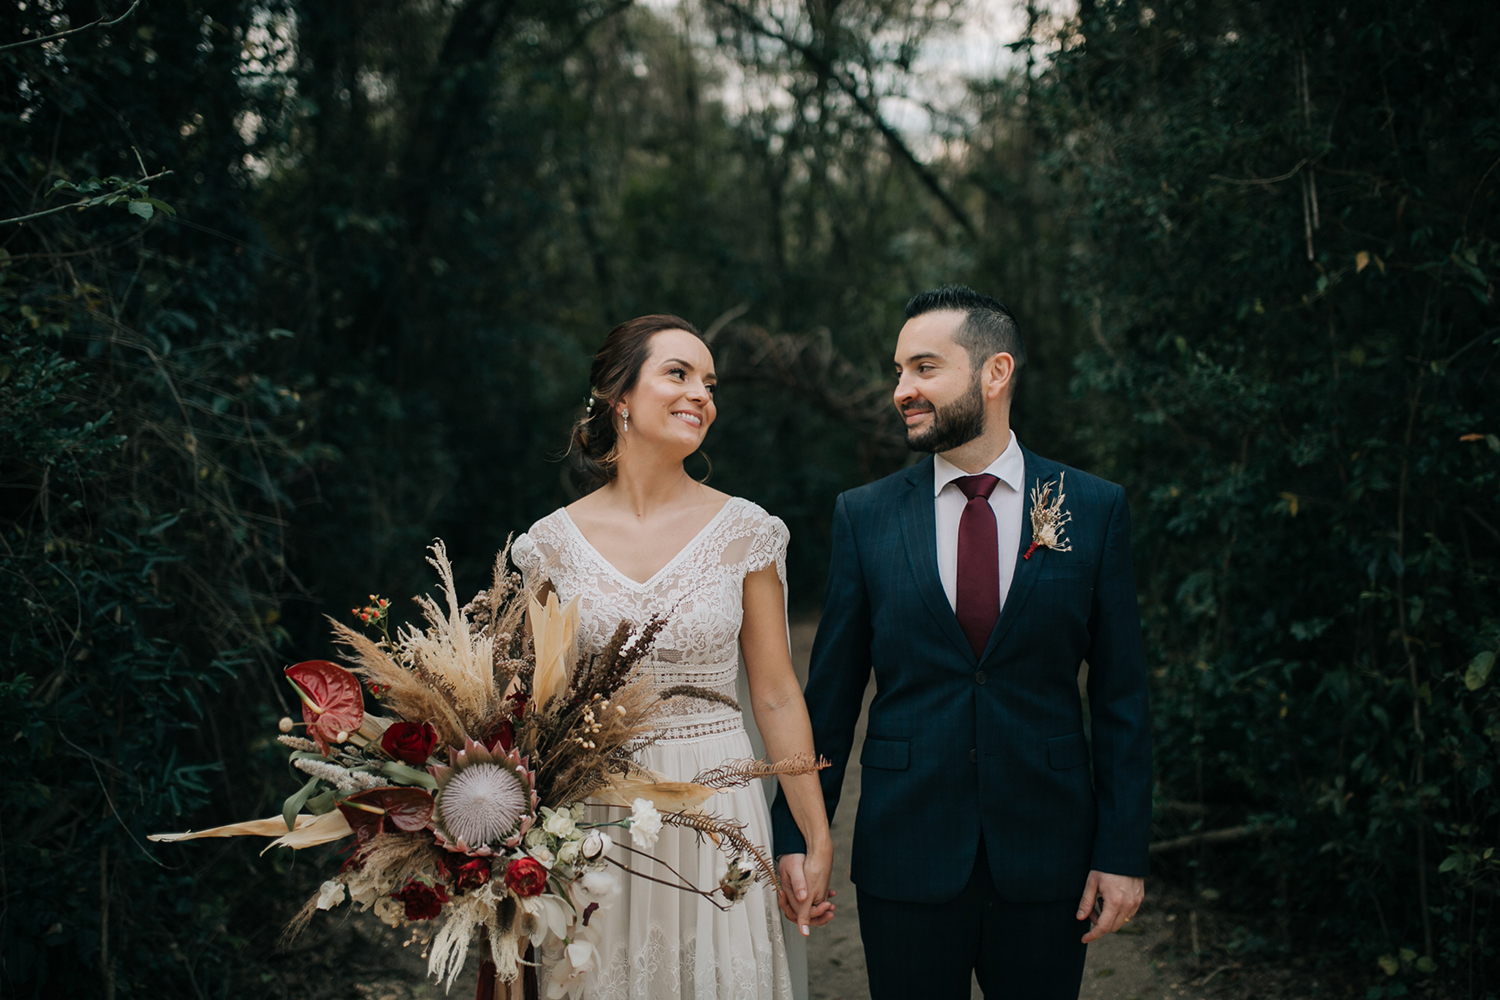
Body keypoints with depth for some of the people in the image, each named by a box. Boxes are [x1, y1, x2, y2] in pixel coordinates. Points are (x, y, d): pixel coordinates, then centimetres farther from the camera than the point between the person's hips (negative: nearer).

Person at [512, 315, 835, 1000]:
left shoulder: (745, 532, -4)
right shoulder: (555, 542, -1)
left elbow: (777, 697, -1)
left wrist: (818, 842, 0)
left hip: (716, 812, 0)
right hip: (590, 821, 1)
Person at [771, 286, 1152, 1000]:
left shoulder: (1095, 510, -1)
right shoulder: (864, 516, 0)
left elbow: (1121, 694, -1)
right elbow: (830, 692, 2)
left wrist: (1123, 852, -3)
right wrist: (797, 834, -2)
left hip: (1046, 858, 0)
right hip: (905, 856, 0)